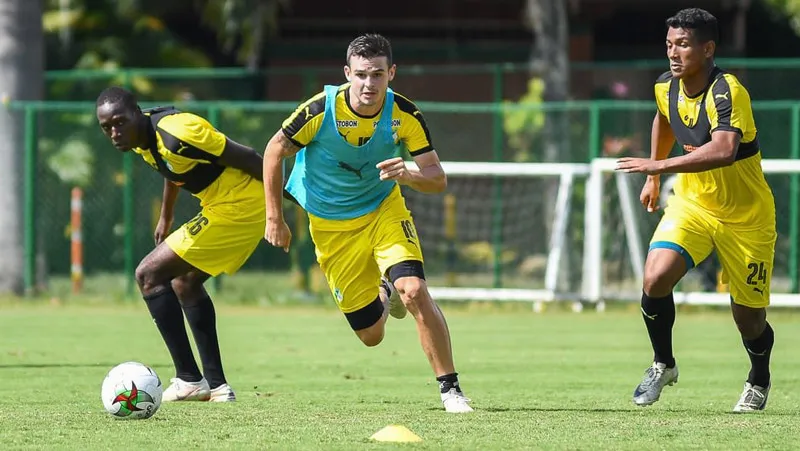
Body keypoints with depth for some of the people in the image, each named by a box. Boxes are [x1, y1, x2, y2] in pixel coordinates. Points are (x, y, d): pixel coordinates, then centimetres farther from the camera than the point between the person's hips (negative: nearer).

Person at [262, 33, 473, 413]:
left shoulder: (405, 115, -19)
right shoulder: (320, 110, -23)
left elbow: (438, 179, -16)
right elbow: (274, 151, -8)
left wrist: (408, 175, -39)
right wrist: (274, 218, -8)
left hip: (384, 208, 0)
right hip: (330, 225, 0)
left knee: (414, 290, -26)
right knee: (371, 334, 2)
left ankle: (450, 389, -14)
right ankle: (383, 295, 41)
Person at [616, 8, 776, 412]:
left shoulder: (727, 92, -28)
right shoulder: (666, 87, -5)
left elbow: (723, 150, -45)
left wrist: (660, 166, -45)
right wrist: (653, 179, 22)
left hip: (745, 219, -5)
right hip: (691, 204, 5)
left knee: (749, 320, 4)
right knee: (655, 278, -20)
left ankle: (759, 381, 37)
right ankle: (663, 365, 4)